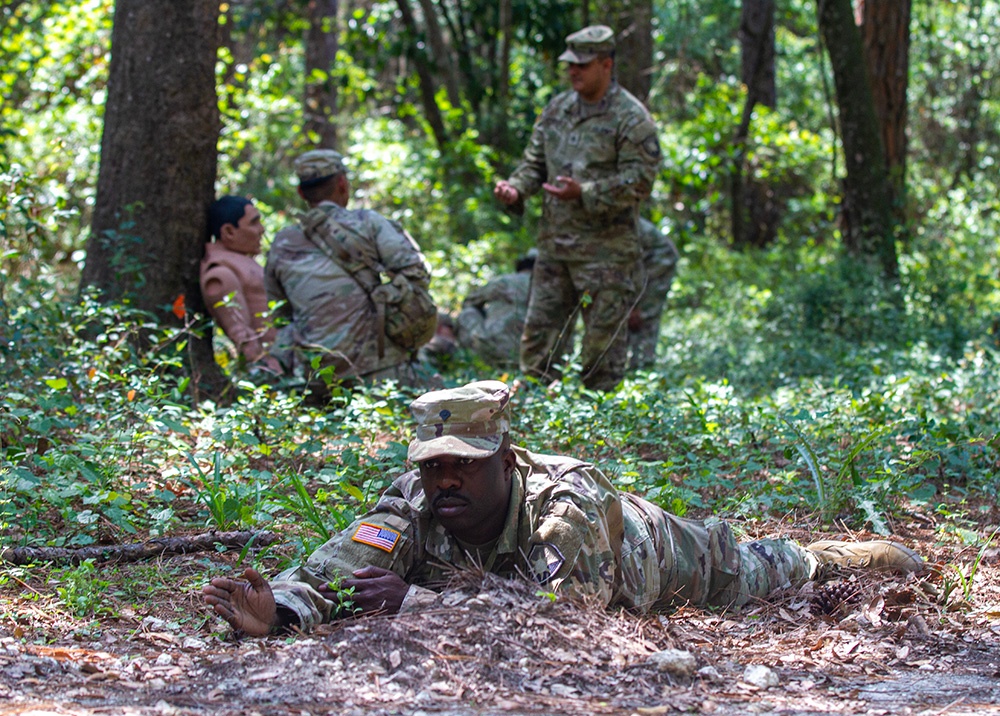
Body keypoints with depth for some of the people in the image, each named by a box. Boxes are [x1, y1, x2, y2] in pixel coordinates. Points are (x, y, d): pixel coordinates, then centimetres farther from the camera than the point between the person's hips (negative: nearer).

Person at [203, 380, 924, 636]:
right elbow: (336, 569, -46)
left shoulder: (564, 499, -50)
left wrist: (419, 600, -67)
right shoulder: (415, 504, -38)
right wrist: (277, 608, -69)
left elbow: (567, 604, -63)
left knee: (764, 573, 27)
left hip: (651, 552, -3)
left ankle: (874, 553, 58)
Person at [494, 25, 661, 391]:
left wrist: (585, 194, -25)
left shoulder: (631, 118, -9)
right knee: (539, 335, 10)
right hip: (554, 242, 7)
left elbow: (638, 181, -15)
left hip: (605, 250, -7)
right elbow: (535, 162, 18)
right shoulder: (558, 109, 12)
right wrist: (517, 188, -3)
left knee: (603, 343, -1)